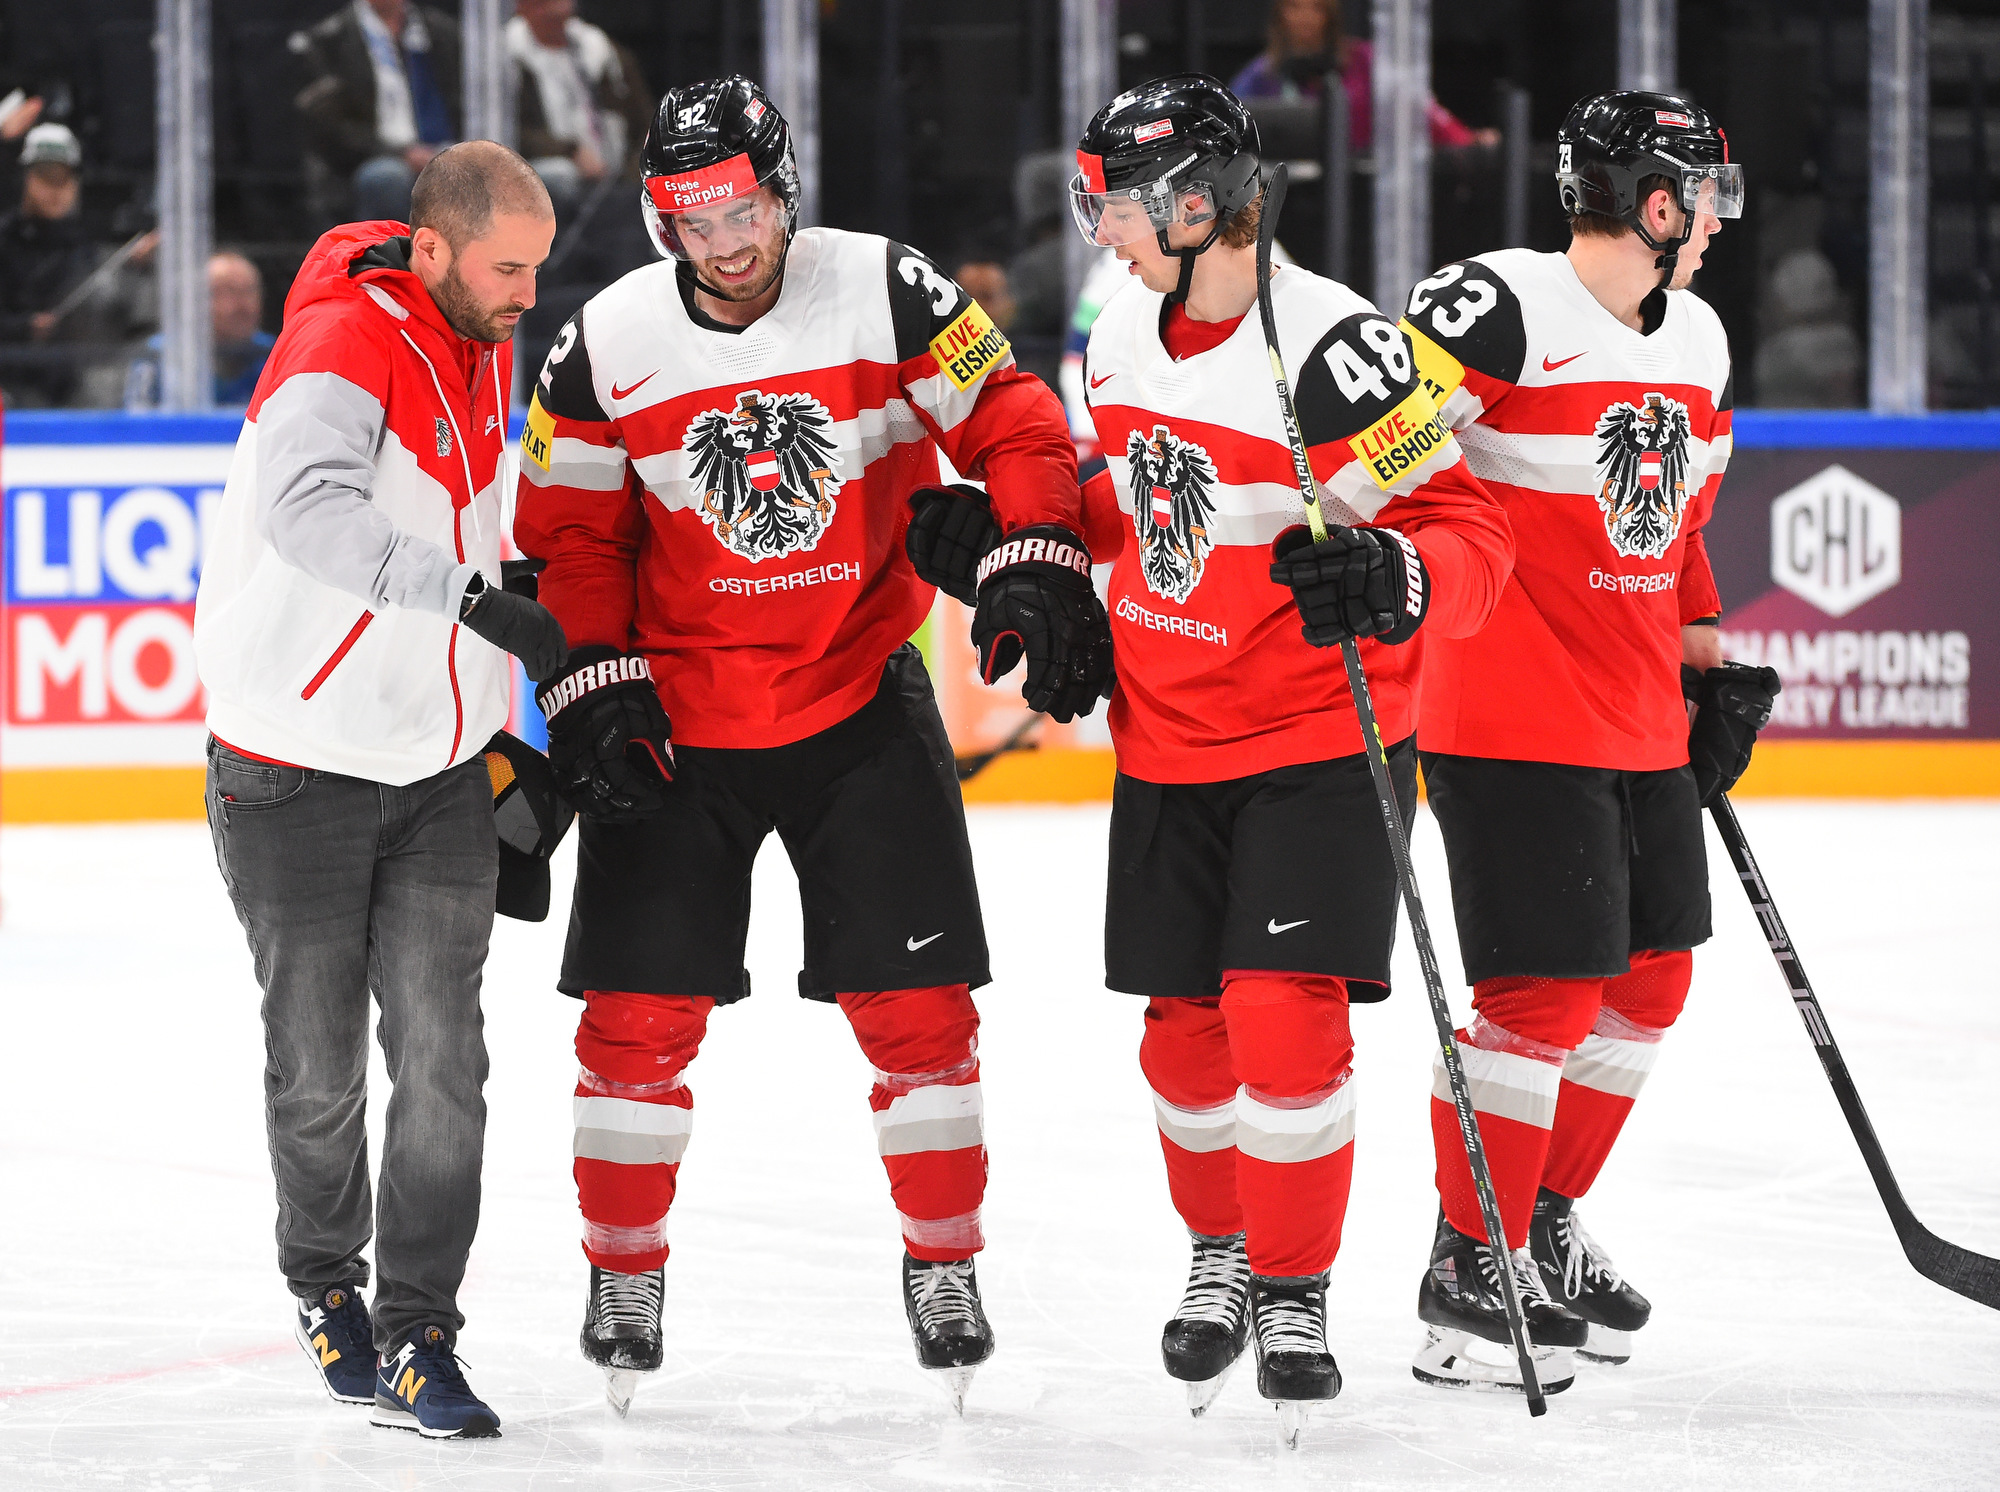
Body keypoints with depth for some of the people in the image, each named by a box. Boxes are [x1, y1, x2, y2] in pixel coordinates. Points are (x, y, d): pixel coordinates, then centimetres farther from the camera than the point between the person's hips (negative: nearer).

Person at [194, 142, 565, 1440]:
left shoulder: (486, 350, 5)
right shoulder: (348, 341, -21)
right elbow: (307, 504, -41)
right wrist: (473, 596, -44)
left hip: (438, 771, 6)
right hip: (298, 774, -6)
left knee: (442, 1054, -4)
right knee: (321, 1067, 7)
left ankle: (417, 1335, 2)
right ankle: (325, 1279, 32)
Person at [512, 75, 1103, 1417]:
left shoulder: (888, 295, -9)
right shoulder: (606, 347, -6)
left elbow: (1009, 417, -3)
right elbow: (565, 535, 0)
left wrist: (1038, 568, -14)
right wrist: (594, 684, -10)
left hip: (861, 701, 0)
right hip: (676, 718, 1)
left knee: (915, 1000, -1)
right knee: (641, 1012, 0)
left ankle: (944, 1264, 16)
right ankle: (625, 1277, 16)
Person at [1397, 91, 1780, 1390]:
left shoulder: (1695, 338, 11)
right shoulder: (1498, 309, -17)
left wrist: (1710, 658, 22)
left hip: (1639, 721, 9)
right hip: (1511, 720, -9)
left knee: (1651, 977, 15)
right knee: (1546, 993, -10)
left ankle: (1545, 1225, 31)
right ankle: (1471, 1271, 1)